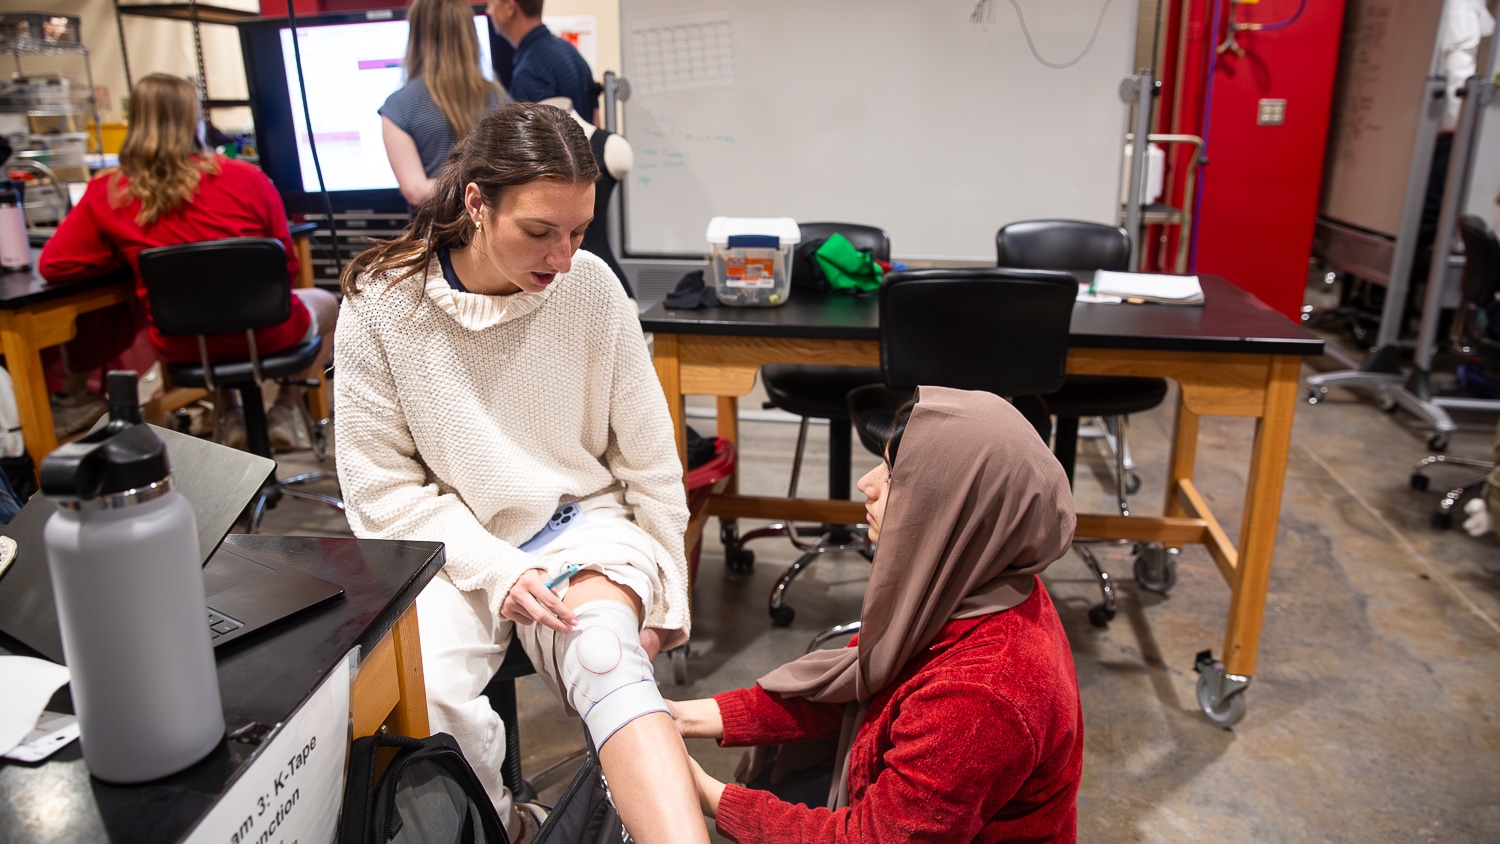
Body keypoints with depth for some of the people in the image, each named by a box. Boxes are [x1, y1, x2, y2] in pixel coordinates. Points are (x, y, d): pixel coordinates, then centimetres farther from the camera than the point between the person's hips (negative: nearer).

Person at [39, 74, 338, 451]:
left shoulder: (107, 195, -9)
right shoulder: (246, 178, -14)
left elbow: (52, 265, -3)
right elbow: (287, 266, -4)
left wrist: (129, 256, 9)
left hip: (179, 348, 3)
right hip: (263, 335, -3)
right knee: (327, 304, 30)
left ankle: (228, 416, 34)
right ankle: (285, 411, 23)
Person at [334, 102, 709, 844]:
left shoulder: (591, 288, -8)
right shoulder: (382, 304, -10)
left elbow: (649, 459, 0)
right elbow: (381, 486, -5)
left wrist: (663, 596, 1)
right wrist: (495, 568, -17)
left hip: (583, 525, 0)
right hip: (457, 545, 1)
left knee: (606, 657, -31)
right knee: (423, 697, -26)